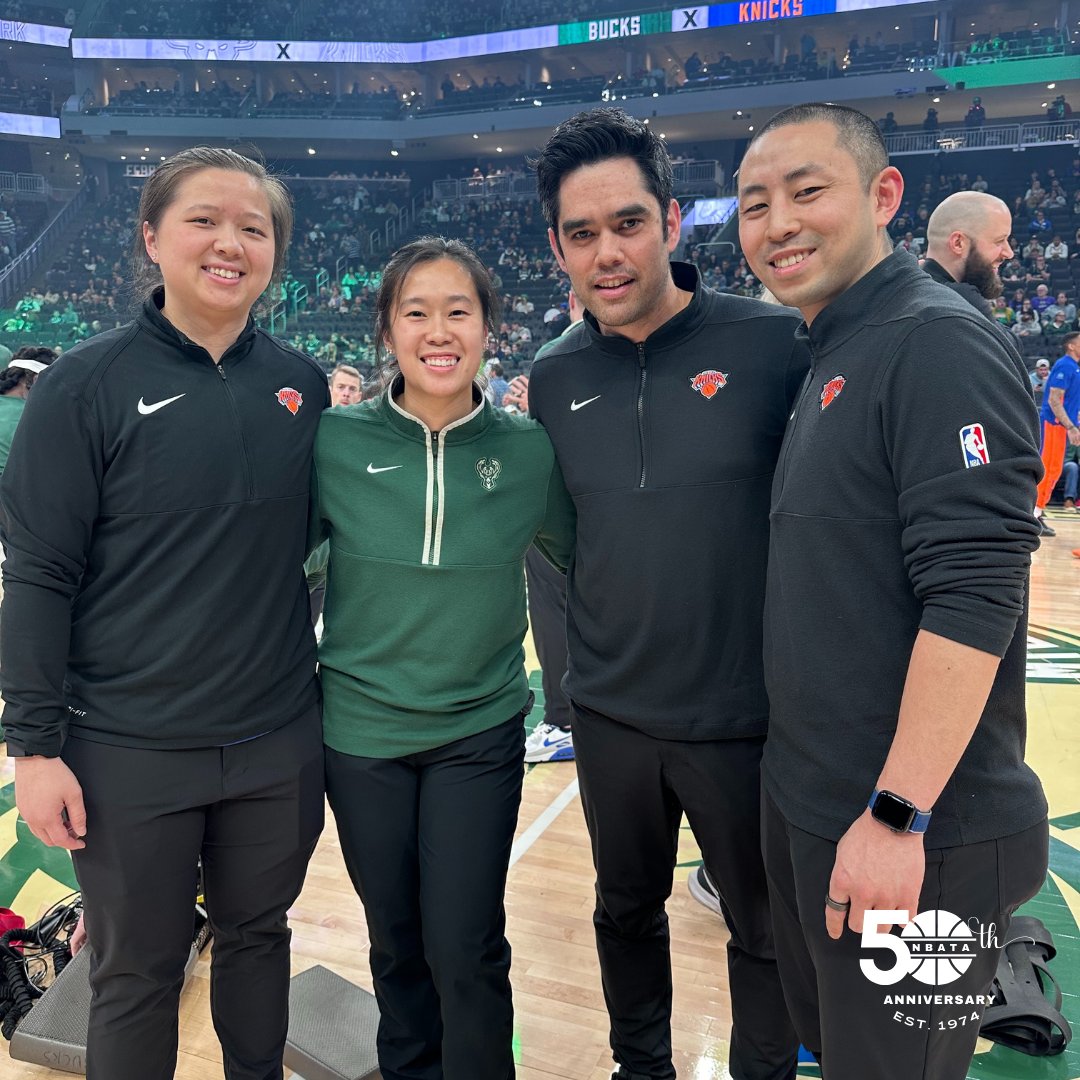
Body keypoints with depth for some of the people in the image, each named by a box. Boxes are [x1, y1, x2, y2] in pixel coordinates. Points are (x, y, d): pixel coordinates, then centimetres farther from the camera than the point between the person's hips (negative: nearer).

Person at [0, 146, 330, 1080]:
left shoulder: (302, 384, 2)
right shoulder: (88, 386, -8)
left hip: (279, 741, 3)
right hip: (130, 752, -3)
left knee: (258, 936, 21)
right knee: (137, 975, 15)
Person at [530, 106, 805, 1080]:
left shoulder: (774, 344, -12)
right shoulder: (554, 379, 1)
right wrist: (571, 672, 11)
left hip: (747, 717, -3)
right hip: (610, 718, 4)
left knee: (767, 929, 17)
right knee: (627, 912, 23)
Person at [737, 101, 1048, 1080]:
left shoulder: (940, 344, -16)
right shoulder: (827, 361, 11)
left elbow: (973, 599, -24)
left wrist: (896, 815, -24)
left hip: (915, 835, -8)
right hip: (806, 807, 8)